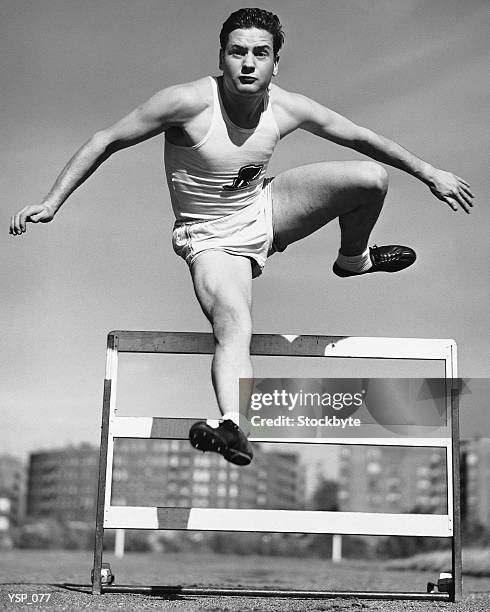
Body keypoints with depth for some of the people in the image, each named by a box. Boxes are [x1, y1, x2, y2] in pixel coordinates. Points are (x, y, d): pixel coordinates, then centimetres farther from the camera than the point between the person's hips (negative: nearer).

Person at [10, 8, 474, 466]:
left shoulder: (287, 109, -12)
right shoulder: (188, 103, -25)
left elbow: (359, 137, 3)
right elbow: (106, 142, -17)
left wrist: (430, 173, 10)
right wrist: (52, 201, -22)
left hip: (266, 211, 5)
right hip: (213, 240, -4)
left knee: (372, 178, -8)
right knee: (234, 327, -32)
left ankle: (353, 259, 21)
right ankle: (234, 427, -47)